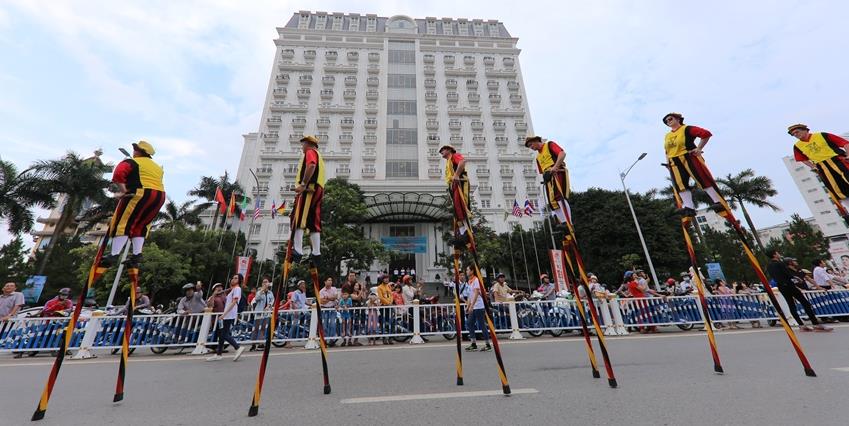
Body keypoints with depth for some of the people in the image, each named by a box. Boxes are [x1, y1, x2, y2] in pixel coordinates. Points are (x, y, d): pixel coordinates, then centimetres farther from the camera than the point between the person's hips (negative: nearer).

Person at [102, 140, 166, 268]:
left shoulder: (132, 162, 5)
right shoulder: (157, 167, 25)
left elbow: (118, 173, -11)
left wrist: (123, 190, -4)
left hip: (140, 195, -6)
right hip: (159, 197, 6)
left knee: (123, 223, -1)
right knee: (140, 226, 13)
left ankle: (114, 255, -5)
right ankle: (137, 255, 8)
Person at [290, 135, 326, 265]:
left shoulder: (310, 152, 5)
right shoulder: (318, 156, 33)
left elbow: (311, 166, -17)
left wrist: (303, 184, -23)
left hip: (309, 188, -9)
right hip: (318, 190, 9)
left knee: (298, 219, -14)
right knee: (314, 224, 3)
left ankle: (298, 251, -21)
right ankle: (316, 254, -1)